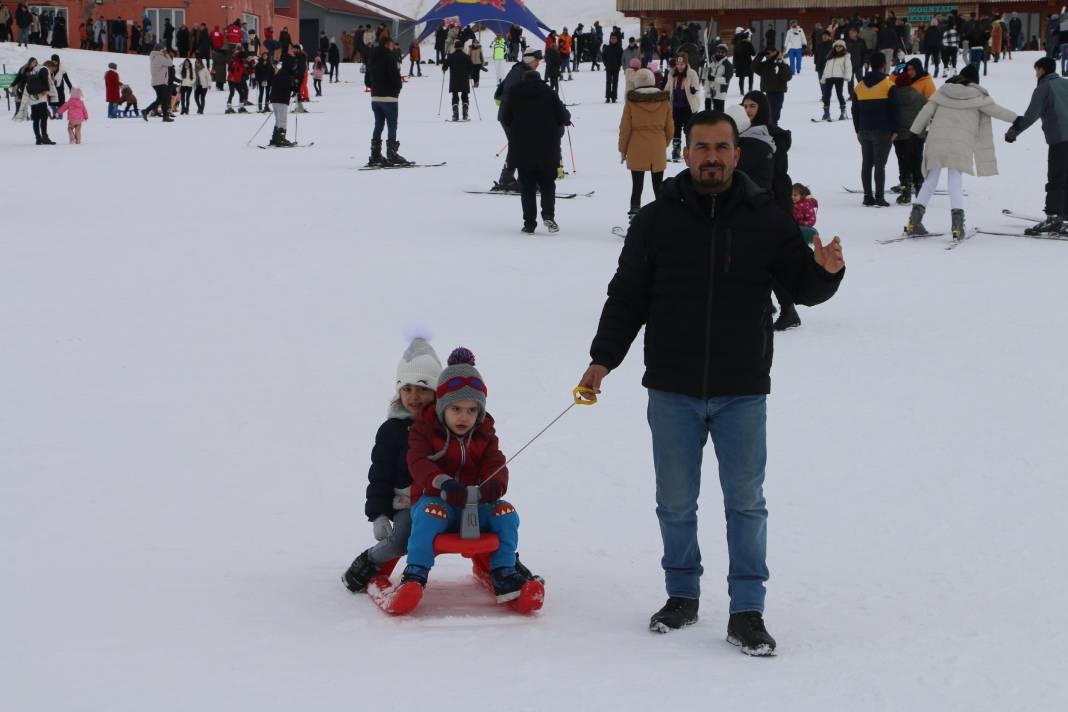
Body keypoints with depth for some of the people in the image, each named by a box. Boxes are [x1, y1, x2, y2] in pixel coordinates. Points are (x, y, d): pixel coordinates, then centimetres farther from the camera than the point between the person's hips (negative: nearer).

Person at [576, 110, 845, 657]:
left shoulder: (766, 219, 2)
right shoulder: (657, 220, 2)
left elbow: (803, 287, 5)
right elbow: (627, 296, 7)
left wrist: (826, 272, -18)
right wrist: (603, 359, -1)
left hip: (742, 392, -1)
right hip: (672, 391, 1)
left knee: (745, 502, 2)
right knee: (675, 502, 10)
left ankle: (747, 610, 9)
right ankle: (682, 595, 27)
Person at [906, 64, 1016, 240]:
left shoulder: (944, 91, 12)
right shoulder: (977, 95, 5)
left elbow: (927, 110, 9)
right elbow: (995, 110, 10)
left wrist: (917, 129, 17)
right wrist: (1016, 119, 22)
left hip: (936, 140, 3)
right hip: (960, 144, -3)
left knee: (931, 180, 12)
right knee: (956, 182, -2)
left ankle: (914, 220, 7)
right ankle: (957, 223, -17)